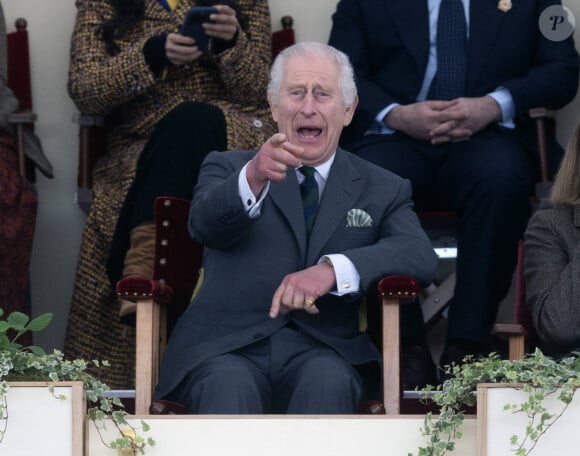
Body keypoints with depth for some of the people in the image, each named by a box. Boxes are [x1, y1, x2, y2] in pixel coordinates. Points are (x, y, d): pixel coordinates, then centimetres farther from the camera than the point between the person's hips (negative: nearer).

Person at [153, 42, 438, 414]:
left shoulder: (384, 190, 19)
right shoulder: (228, 169, 16)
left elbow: (421, 257, -2)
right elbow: (204, 224, -8)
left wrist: (333, 269, -20)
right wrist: (253, 179, -32)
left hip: (322, 353, 1)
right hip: (227, 349, -1)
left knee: (327, 380, -34)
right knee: (230, 386, -35)